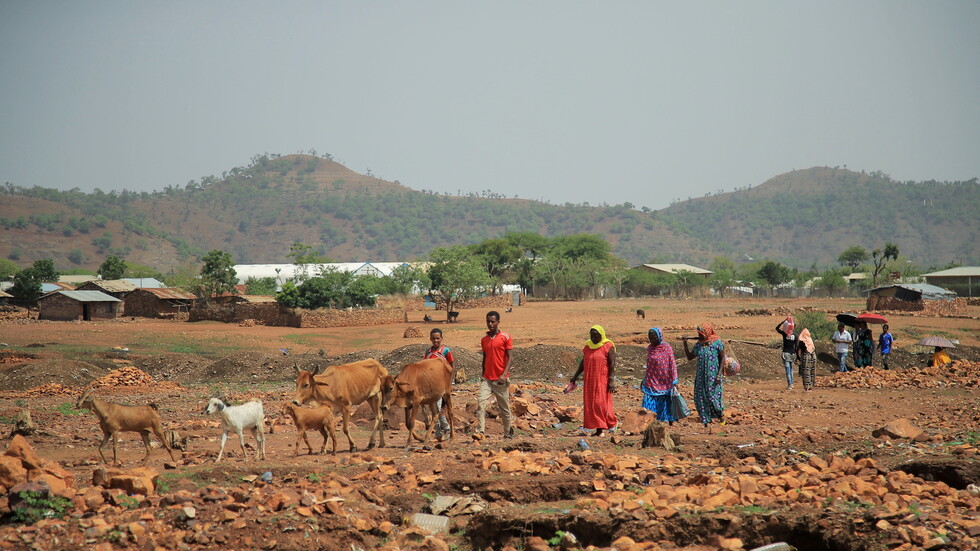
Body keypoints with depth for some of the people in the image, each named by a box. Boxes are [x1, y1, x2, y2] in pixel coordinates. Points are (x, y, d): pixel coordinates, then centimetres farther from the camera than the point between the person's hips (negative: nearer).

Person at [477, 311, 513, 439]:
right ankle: (480, 432, -21)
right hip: (487, 379, 4)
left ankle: (508, 433, 23)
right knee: (481, 402, -15)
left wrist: (504, 374, -18)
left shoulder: (505, 337, -4)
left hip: (501, 379, -4)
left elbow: (509, 357, -7)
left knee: (504, 407, 6)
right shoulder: (484, 339, 11)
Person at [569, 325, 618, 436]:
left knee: (600, 403, -11)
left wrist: (612, 380, -19)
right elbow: (583, 362, 16)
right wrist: (575, 376, 13)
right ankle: (598, 430, 6)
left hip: (603, 380, -6)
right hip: (590, 380, 6)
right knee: (591, 405, 3)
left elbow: (612, 364, -11)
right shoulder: (588, 346, 10)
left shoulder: (608, 347, -7)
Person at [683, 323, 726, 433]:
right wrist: (685, 343, 4)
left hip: (713, 376, -5)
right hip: (701, 376, 5)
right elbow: (689, 356, 16)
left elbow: (723, 358, -5)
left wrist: (719, 374, -12)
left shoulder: (717, 343, -7)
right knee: (701, 399, 0)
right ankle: (707, 425, 5)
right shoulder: (699, 345, 7)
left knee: (713, 397, -6)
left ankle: (721, 413, 28)